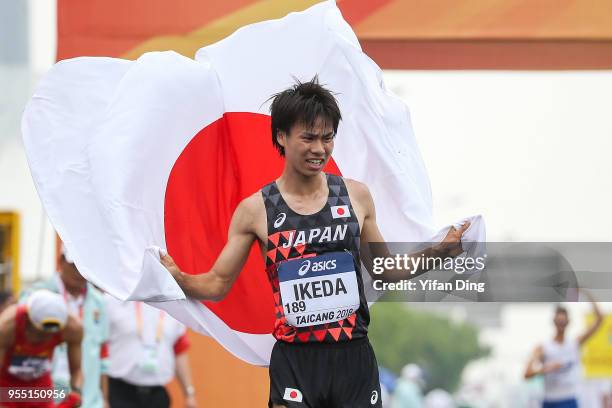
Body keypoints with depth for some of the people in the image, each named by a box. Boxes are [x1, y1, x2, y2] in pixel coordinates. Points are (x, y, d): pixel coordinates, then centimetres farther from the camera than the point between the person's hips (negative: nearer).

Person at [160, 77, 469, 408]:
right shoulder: (255, 210, -1)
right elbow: (217, 284, 4)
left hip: (354, 357, 2)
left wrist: (439, 251, 5)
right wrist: (178, 277, -15)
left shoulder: (356, 196, 5)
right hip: (295, 362, -2)